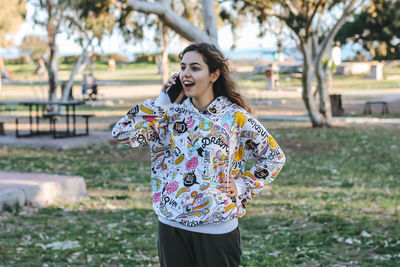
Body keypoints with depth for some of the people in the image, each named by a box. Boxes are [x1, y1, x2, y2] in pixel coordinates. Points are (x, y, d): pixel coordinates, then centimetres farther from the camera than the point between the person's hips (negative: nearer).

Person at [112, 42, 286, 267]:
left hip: (217, 229, -3)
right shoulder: (171, 114, 3)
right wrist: (162, 101, -6)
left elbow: (275, 157, 4)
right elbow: (122, 133, -8)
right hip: (171, 226, 3)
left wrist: (243, 187, -4)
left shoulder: (235, 117, -6)